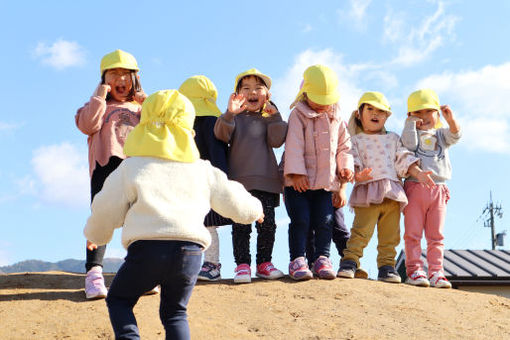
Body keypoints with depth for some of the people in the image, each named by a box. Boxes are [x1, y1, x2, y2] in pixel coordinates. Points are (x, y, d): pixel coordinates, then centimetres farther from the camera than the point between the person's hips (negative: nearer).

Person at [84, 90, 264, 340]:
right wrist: (254, 210, 49)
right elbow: (232, 200, 26)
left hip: (146, 247, -2)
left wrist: (95, 235, 33)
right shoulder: (201, 169, 17)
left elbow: (106, 210, 12)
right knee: (174, 311, 23)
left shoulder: (131, 167, 10)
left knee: (118, 299, 20)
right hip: (190, 251, 3)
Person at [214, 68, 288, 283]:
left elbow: (277, 141, -2)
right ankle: (242, 264, 3)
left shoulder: (269, 118, 12)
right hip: (239, 180, -1)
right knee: (240, 225, -2)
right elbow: (221, 135, -11)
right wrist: (229, 114, -27)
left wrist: (274, 116, -9)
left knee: (267, 223, 2)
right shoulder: (235, 118, 9)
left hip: (266, 180, 1)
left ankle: (264, 262, 14)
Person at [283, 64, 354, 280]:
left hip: (326, 181, 4)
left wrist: (345, 167, 4)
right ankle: (297, 259, 1)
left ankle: (322, 258, 11)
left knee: (324, 221, 1)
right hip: (299, 181, -4)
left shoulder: (336, 118, 13)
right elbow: (294, 145, -11)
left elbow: (343, 145, 20)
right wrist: (296, 173, -18)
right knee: (301, 220, -7)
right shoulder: (298, 115, -3)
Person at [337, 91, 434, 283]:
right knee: (361, 230, -12)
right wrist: (357, 174, -23)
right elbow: (353, 161, -1)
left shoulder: (393, 139, 22)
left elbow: (404, 159, 14)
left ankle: (386, 265, 10)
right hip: (368, 192, -3)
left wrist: (418, 173, -2)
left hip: (392, 192, 4)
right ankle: (349, 261, -6)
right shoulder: (356, 140, 12)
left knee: (390, 234, 3)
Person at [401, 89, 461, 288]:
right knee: (413, 233, -5)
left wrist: (450, 119, -21)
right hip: (415, 187, -2)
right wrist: (411, 123, -2)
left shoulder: (440, 134, 18)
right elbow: (410, 145, -11)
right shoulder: (411, 133, 11)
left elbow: (454, 136, -3)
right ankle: (414, 270, -2)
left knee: (436, 235, 3)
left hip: (438, 190, 3)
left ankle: (436, 272, 5)